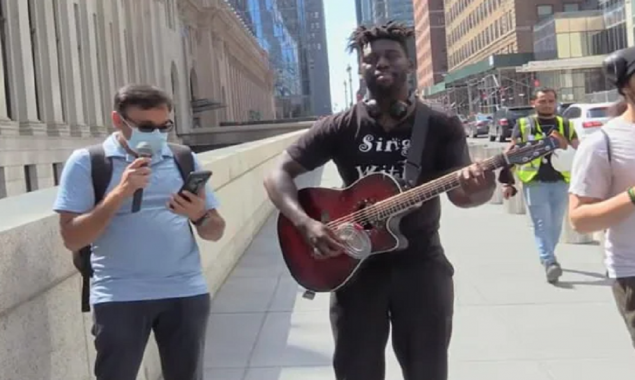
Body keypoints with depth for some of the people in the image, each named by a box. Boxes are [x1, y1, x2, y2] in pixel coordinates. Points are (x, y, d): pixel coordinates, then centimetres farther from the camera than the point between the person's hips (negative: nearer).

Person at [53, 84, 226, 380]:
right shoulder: (86, 162, -1)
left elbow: (215, 231, 9)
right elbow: (72, 239, -7)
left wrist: (200, 216, -14)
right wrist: (119, 193, -18)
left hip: (186, 292, 3)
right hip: (119, 297, -3)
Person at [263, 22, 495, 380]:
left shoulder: (442, 126, -3)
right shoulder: (340, 127, -3)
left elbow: (459, 194, -11)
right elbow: (278, 175, -2)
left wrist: (479, 189, -35)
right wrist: (305, 223, -20)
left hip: (421, 264, 0)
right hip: (356, 264, 1)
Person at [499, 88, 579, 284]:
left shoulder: (566, 125, 12)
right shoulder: (523, 125, 3)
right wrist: (507, 181, -1)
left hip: (560, 182, 3)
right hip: (534, 183, -3)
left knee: (555, 224, 11)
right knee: (542, 224, -10)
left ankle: (547, 258, 30)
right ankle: (550, 262, -15)